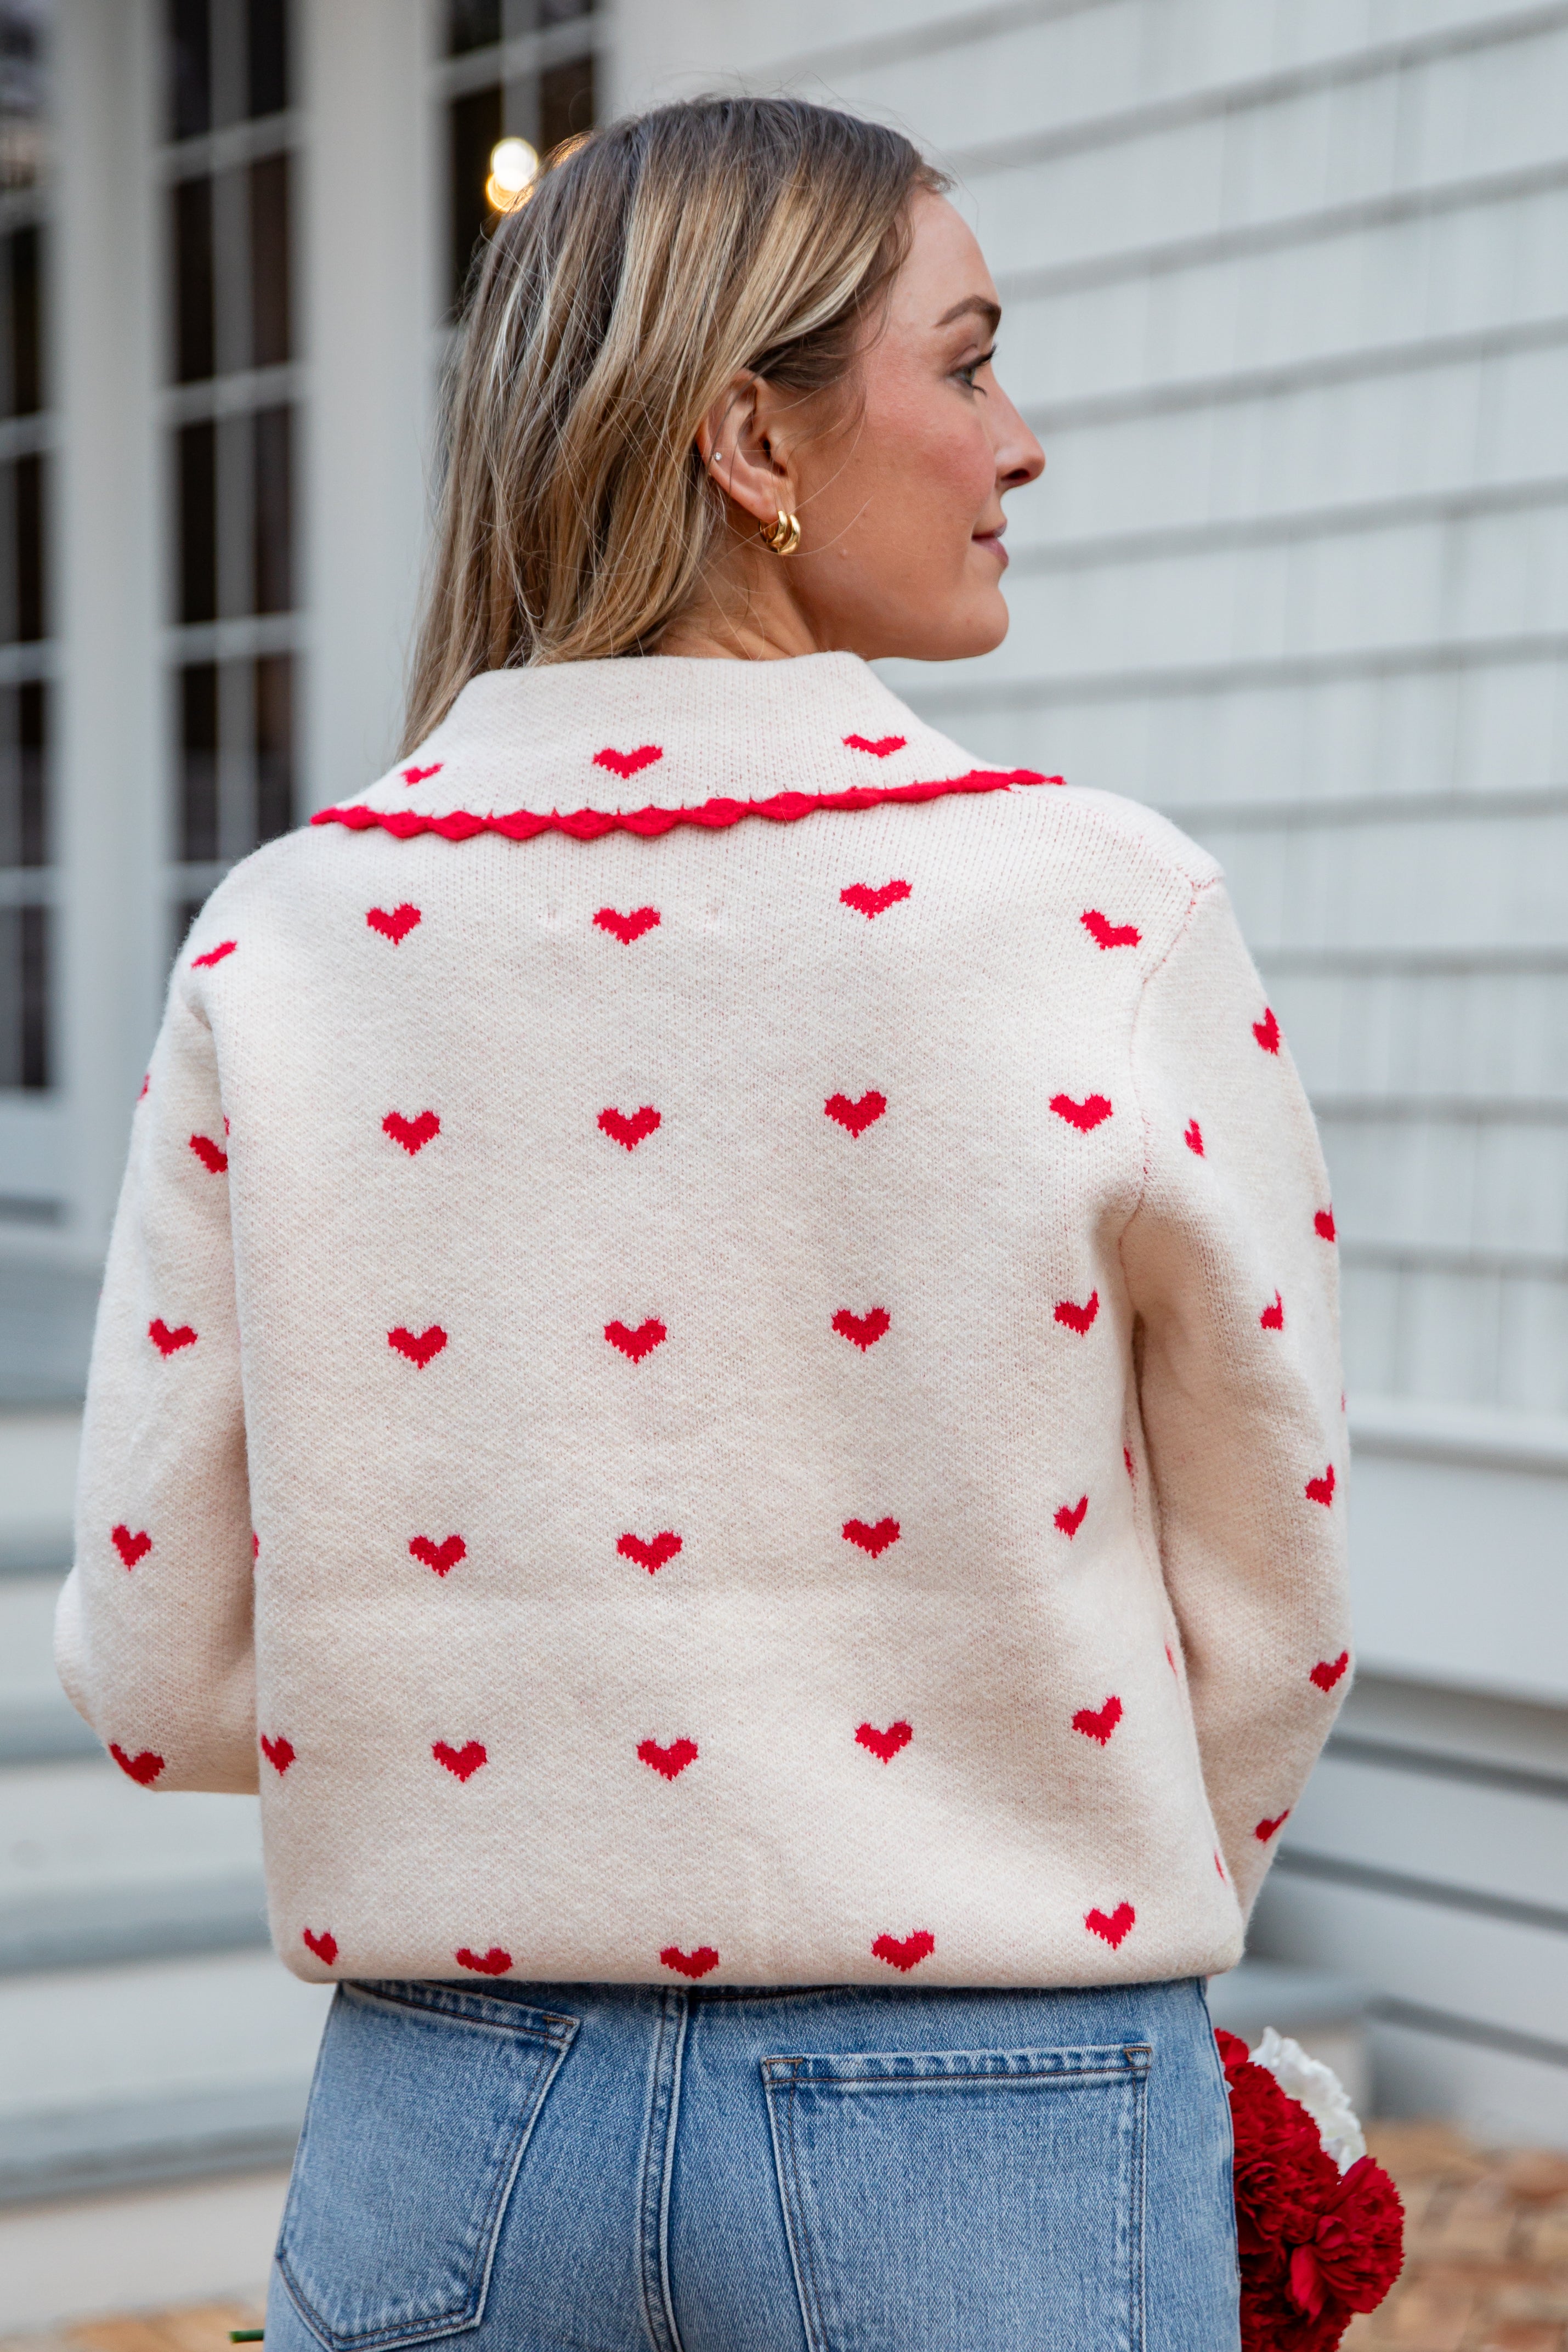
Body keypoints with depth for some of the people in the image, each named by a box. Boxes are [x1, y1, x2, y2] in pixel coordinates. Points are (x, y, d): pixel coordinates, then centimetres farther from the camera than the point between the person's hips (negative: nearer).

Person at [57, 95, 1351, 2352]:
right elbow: (1270, 1622, -4)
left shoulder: (280, 943, -5)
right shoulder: (1106, 914, -11)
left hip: (446, 2132, 3)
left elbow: (163, 1674, -2)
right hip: (996, 2154, -2)